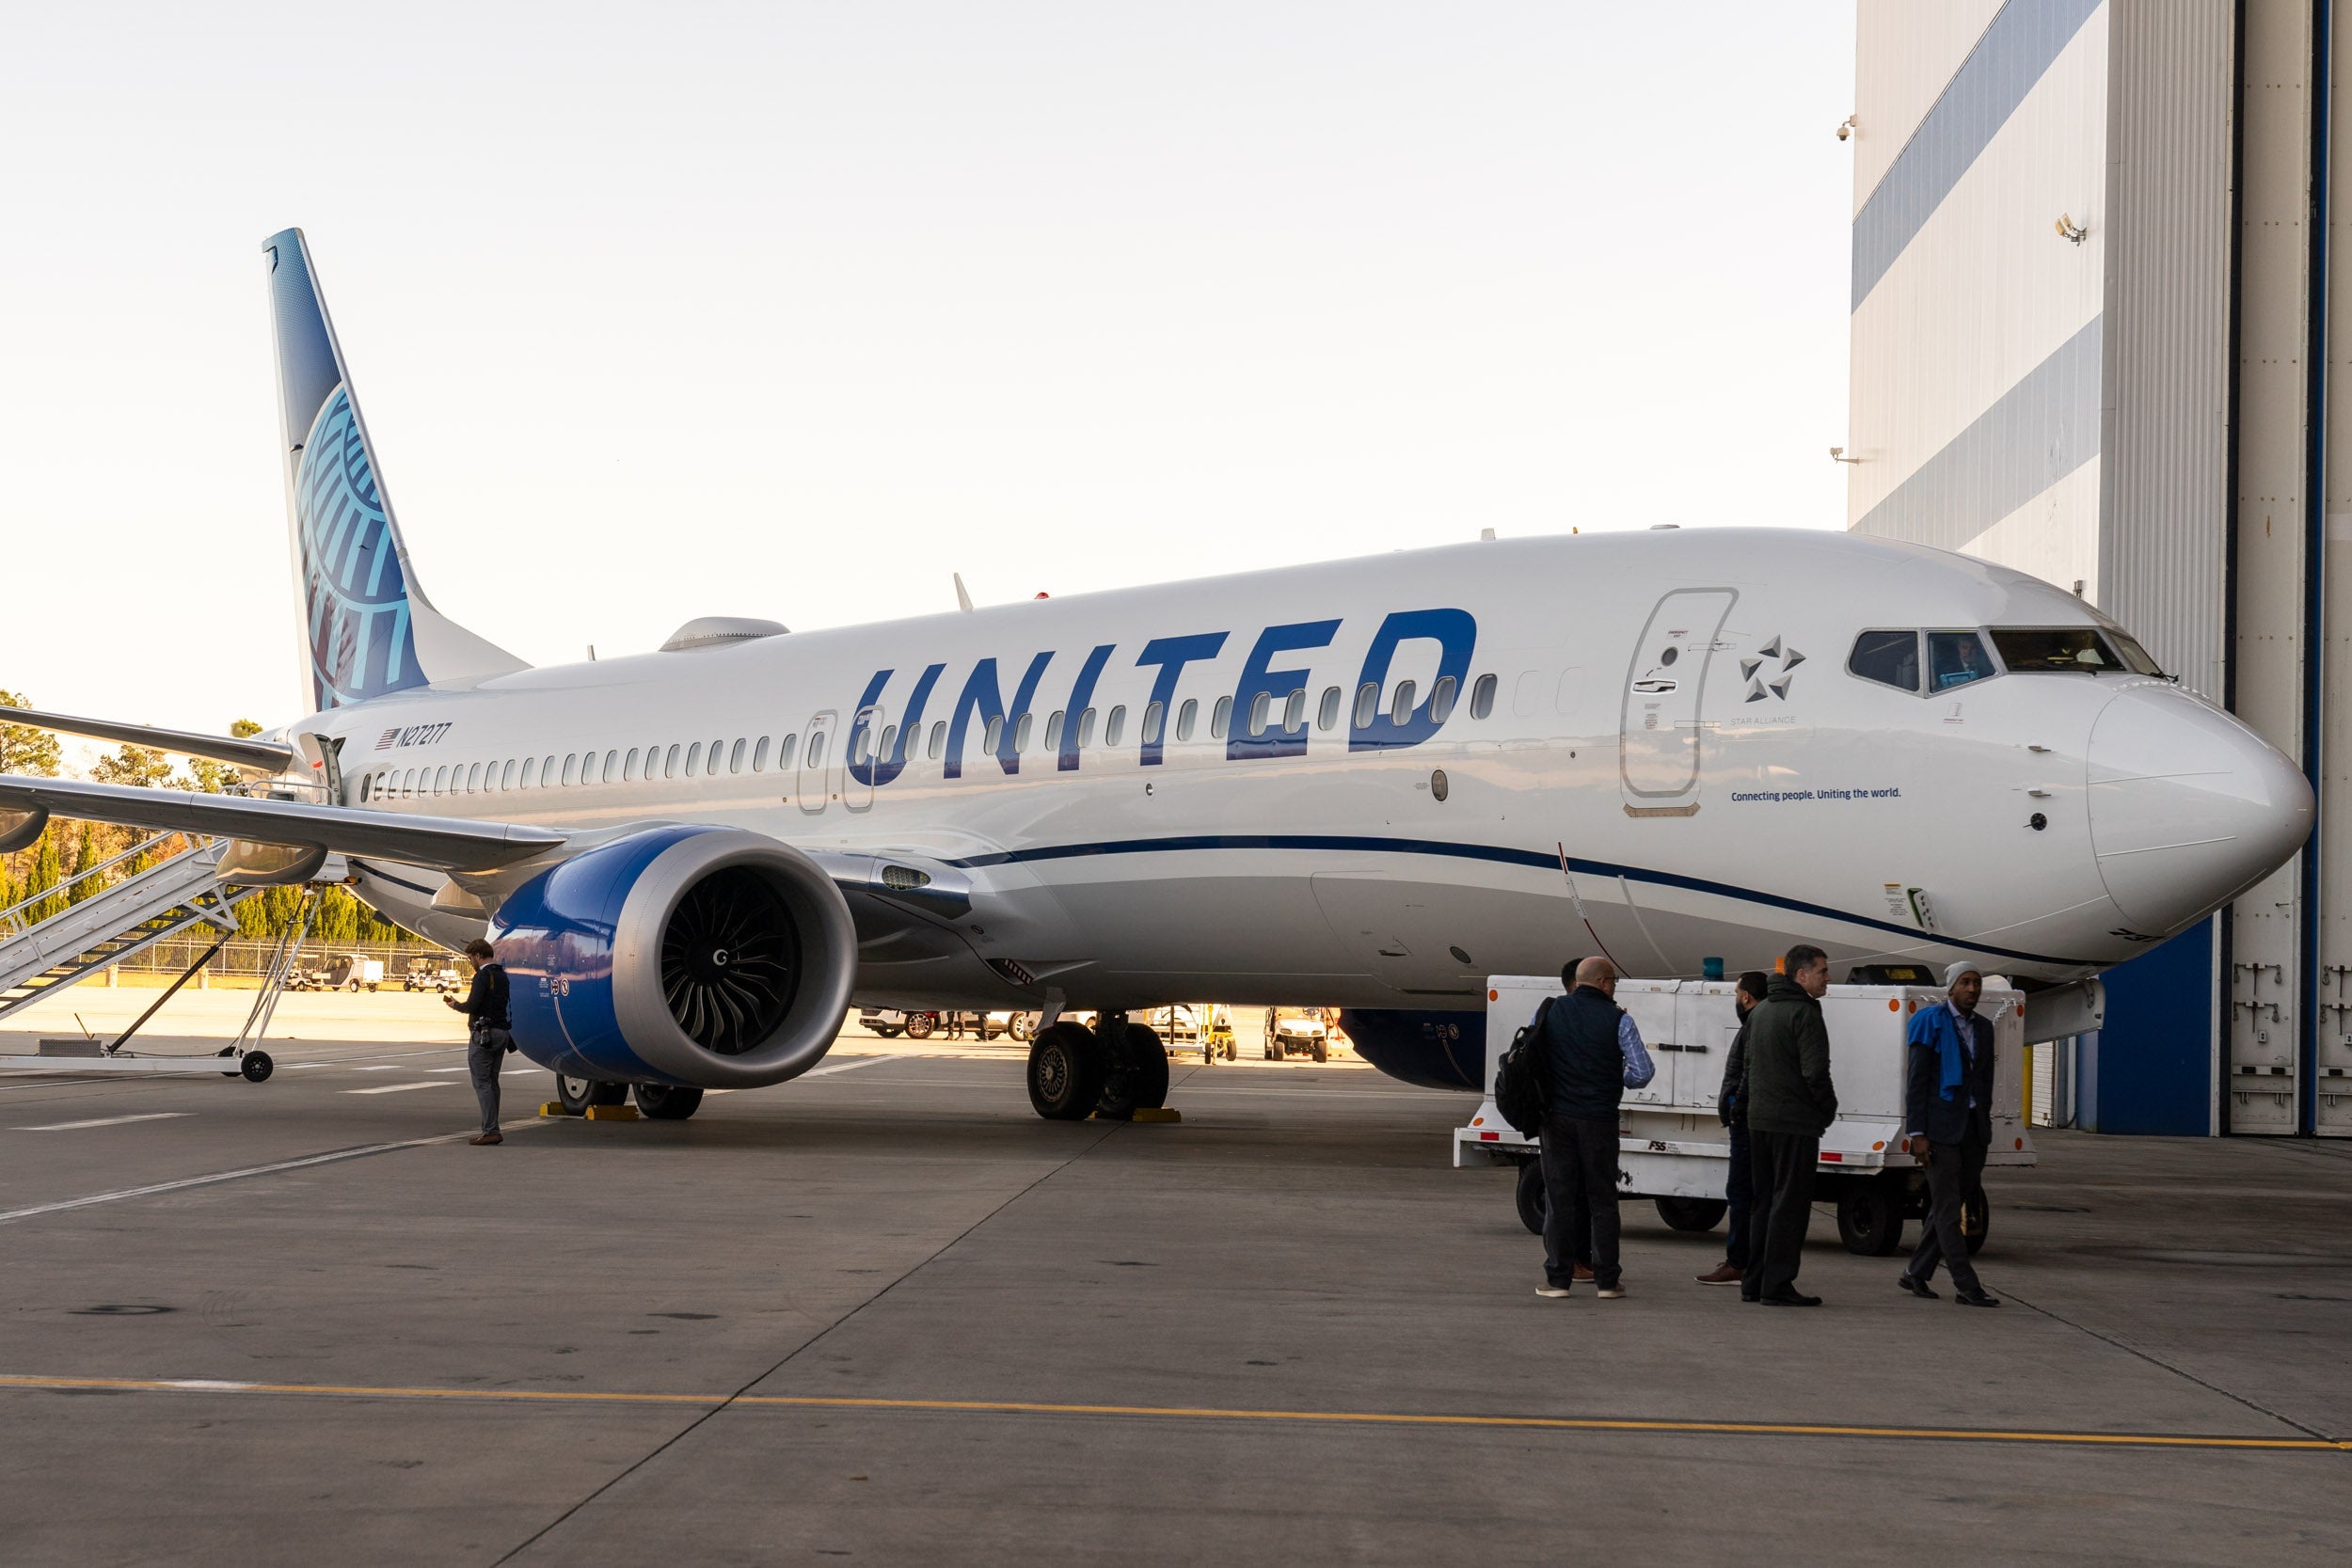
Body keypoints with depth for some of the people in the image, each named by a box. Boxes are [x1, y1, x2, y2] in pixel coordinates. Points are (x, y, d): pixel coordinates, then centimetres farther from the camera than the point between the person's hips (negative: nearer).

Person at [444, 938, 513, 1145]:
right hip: (501, 1033, 9)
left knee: (482, 1082, -7)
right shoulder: (502, 976, 15)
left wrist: (455, 1005, 1)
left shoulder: (483, 976, -13)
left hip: (483, 1033, -9)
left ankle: (491, 1130, -12)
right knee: (492, 1082, 12)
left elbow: (472, 1006, -19)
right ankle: (491, 1130, 12)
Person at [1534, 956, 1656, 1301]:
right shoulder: (1618, 1020, -5)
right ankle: (1607, 1280, 7)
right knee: (1602, 1200, 7)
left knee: (1559, 1198, 5)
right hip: (1599, 1118, -1)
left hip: (1557, 1117, 1)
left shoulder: (1549, 1012, 2)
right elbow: (1643, 1072, -6)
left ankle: (1558, 1278, 4)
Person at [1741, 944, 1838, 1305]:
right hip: (1796, 1123, -8)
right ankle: (1777, 1285, -4)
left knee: (1763, 1202, 14)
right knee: (1789, 1204, -4)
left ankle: (1754, 1282, 16)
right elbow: (1815, 1072, -20)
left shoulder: (1760, 1011, 15)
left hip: (1758, 1120, 8)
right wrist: (1829, 1109, -6)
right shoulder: (1804, 1013, -14)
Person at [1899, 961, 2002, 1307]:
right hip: (1941, 1128, -7)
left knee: (1948, 1207, 10)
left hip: (1972, 1128, 7)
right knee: (1947, 1209, -5)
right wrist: (1917, 1133, -14)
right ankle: (1967, 1287, -8)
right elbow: (1916, 1080, -9)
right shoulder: (1931, 1022, -6)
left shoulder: (1983, 1027, 13)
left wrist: (1985, 1129, 15)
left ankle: (1917, 1274, 21)